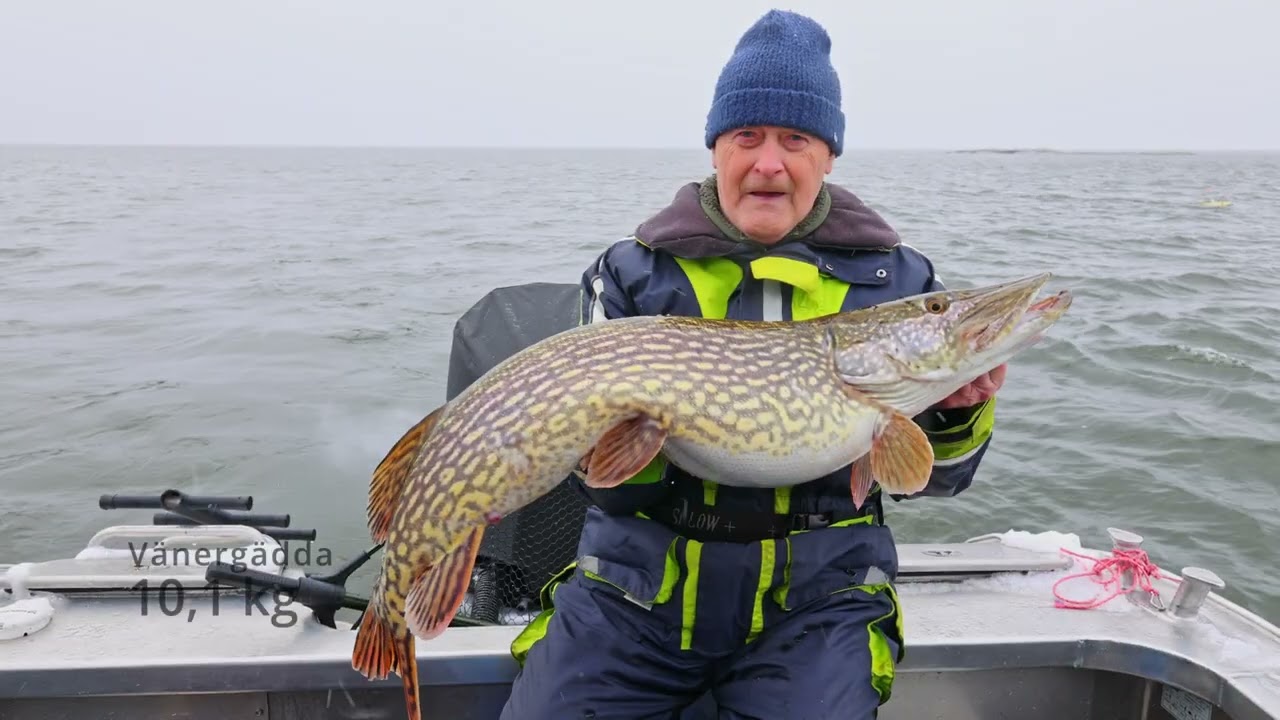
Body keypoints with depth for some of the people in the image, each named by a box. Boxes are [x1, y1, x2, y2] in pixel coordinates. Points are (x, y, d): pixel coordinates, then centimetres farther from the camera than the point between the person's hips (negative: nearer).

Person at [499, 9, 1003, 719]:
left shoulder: (897, 280, 2)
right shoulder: (632, 273, 0)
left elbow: (928, 475, 6)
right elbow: (610, 479, -2)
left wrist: (956, 414, -15)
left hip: (817, 599, 0)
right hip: (639, 588, 1)